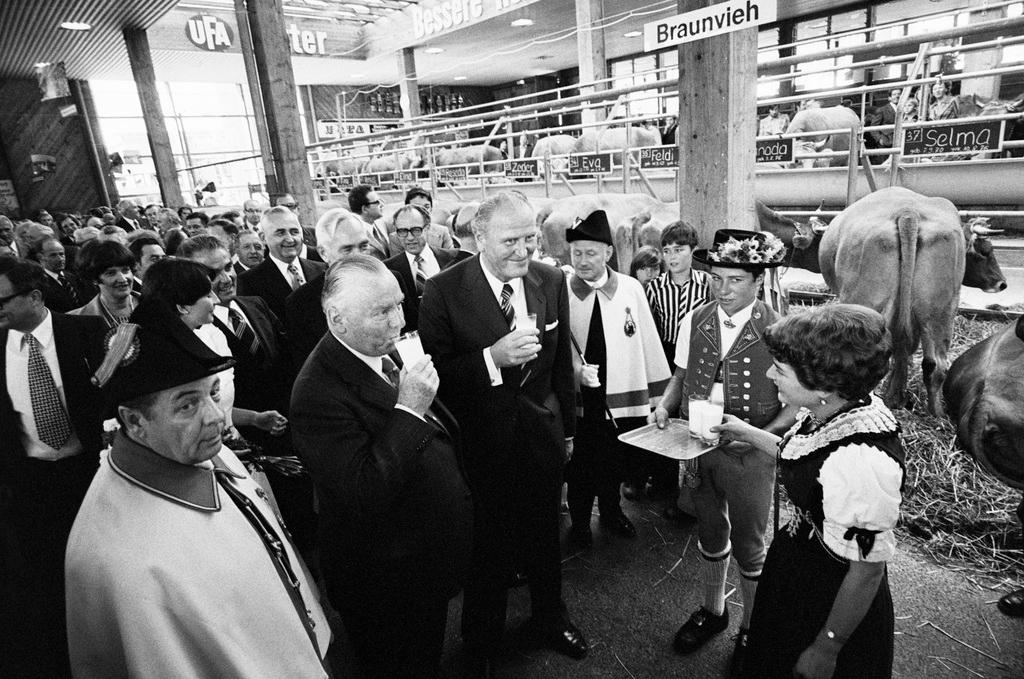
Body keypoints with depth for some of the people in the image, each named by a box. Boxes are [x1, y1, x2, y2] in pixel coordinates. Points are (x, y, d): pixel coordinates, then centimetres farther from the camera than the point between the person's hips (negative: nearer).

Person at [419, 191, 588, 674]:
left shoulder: (551, 281, -4)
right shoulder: (443, 291, -18)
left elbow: (561, 363, 6)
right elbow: (434, 375, -17)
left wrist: (567, 429, 13)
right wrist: (492, 357, -31)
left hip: (542, 436, 4)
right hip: (481, 444, -3)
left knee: (545, 538, 23)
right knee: (486, 549, 17)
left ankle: (548, 619, 52)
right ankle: (481, 643, 45)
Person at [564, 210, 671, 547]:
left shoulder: (631, 288, -4)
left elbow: (648, 341, 1)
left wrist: (658, 394, 3)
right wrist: (574, 368, -20)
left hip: (623, 399, 2)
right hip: (577, 401, -1)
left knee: (617, 464, 18)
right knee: (579, 468, 14)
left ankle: (611, 511, 46)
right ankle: (579, 520, 39)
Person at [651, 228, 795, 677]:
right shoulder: (694, 321, -4)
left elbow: (795, 404, -9)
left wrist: (760, 435, -24)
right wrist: (666, 405, -8)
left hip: (748, 455, -3)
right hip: (698, 448, 4)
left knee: (748, 547, 15)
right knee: (710, 535, 22)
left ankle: (751, 629, 40)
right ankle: (713, 611, 46)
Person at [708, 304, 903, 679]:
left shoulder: (862, 460, -38)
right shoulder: (830, 407, -13)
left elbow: (867, 571, -26)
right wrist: (748, 433, 8)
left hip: (832, 601, -7)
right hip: (793, 567, 7)